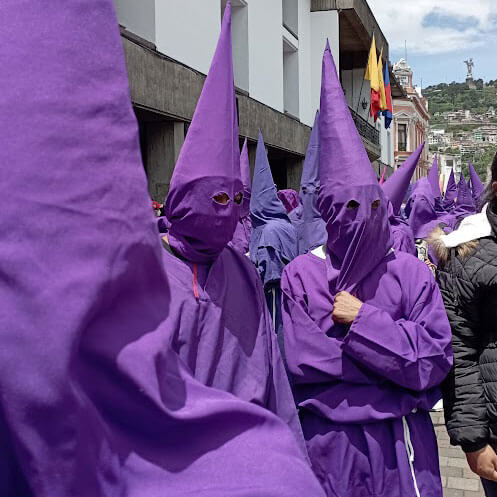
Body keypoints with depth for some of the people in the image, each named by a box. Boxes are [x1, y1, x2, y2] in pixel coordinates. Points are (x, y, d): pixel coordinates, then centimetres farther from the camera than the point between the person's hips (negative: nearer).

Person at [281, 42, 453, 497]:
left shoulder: (409, 272, -3)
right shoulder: (301, 275, -6)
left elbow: (437, 360, -10)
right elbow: (301, 360, -14)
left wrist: (361, 322, -17)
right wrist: (393, 360, -13)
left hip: (399, 443, 1)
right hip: (328, 442, -1)